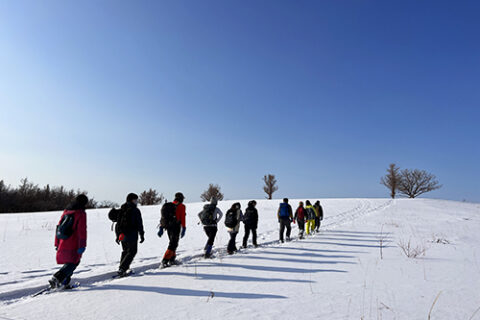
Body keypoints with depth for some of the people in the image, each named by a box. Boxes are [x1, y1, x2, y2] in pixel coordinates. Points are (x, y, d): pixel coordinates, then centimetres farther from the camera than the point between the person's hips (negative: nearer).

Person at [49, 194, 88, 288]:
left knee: (68, 262, 20)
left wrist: (57, 244, 22)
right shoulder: (81, 213, -8)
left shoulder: (65, 211, 13)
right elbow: (82, 231, -15)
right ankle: (56, 278, -15)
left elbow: (58, 227, 16)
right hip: (73, 245, -7)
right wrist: (82, 245, -15)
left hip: (62, 244, 7)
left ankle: (64, 282, 15)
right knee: (72, 263, 2)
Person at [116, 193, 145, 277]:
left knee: (125, 251, 21)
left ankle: (122, 269, 21)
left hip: (122, 234, 7)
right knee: (132, 252, 3)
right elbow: (139, 224, -10)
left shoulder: (121, 210, 9)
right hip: (132, 235, -7)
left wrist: (118, 236, 18)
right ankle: (122, 269, -7)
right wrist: (142, 235, -3)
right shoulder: (135, 210, -10)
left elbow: (118, 223, 13)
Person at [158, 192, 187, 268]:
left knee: (173, 243, 21)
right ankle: (164, 261, -13)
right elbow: (182, 218, -11)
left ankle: (172, 259, 25)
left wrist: (161, 228, 14)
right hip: (176, 227, -6)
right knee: (173, 245, -4)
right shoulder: (182, 206, -4)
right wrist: (183, 229, -10)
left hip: (168, 227, 7)